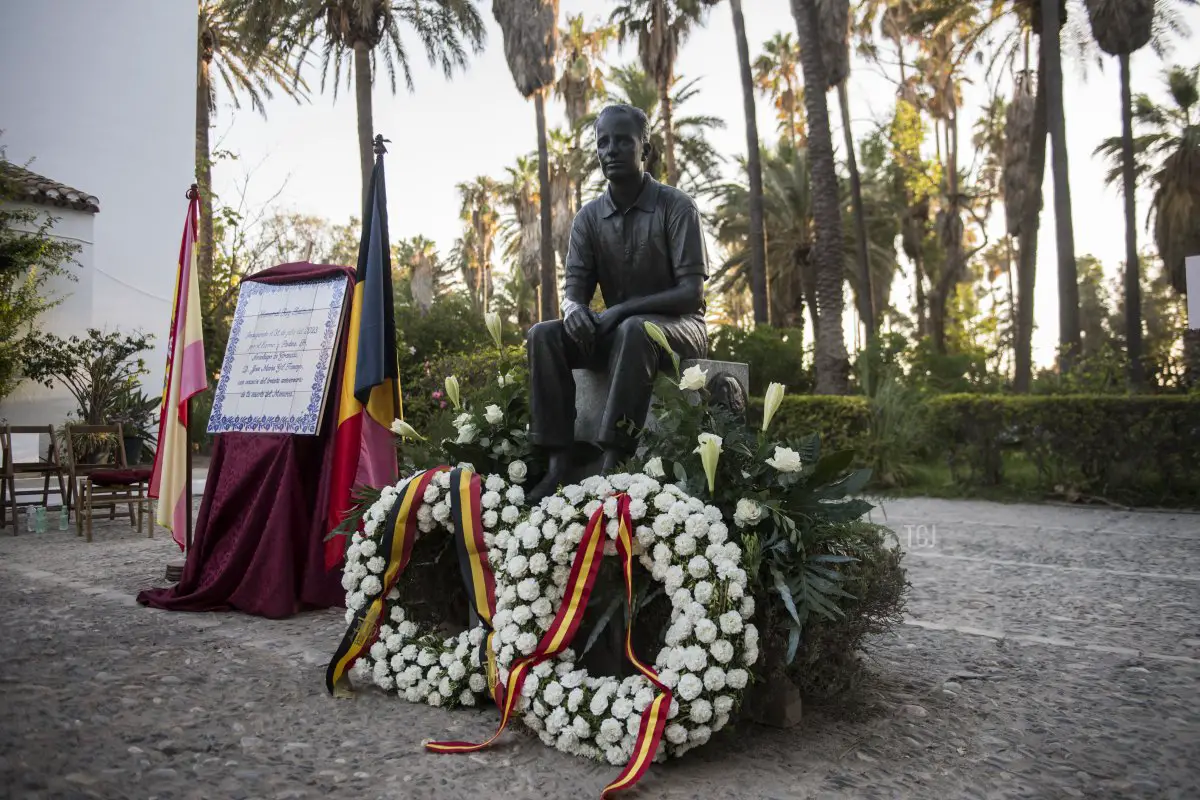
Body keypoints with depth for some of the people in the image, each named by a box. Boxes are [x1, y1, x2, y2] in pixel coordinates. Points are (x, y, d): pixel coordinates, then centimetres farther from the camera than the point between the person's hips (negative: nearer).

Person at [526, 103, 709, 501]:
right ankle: (558, 463, -28)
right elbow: (574, 288, 1)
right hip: (616, 332, 5)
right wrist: (574, 308, -25)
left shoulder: (677, 207, -10)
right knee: (544, 334, -20)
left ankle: (611, 465, -41)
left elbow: (692, 292, -17)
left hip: (680, 327, -5)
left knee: (635, 330, -38)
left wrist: (623, 309, -28)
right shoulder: (588, 217, 4)